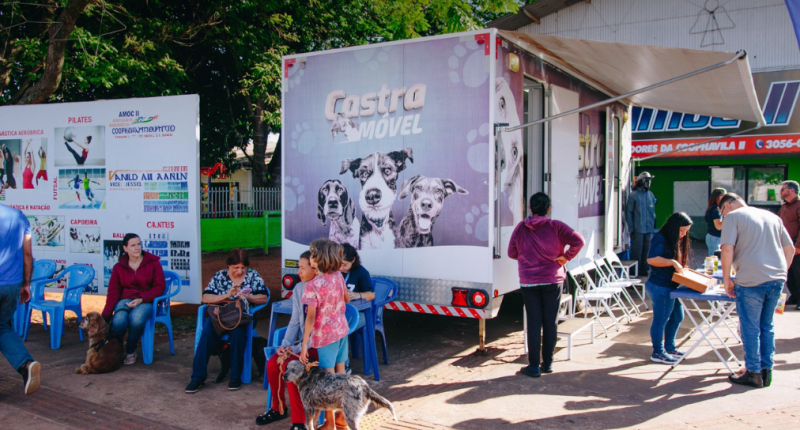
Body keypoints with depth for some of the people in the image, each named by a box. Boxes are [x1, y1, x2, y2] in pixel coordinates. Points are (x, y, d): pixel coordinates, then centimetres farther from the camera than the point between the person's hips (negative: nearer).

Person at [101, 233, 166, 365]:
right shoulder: (119, 267, 9)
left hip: (146, 301, -1)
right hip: (125, 300, 2)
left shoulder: (153, 262, 3)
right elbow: (113, 292, 3)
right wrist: (105, 315, -11)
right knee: (118, 321, -33)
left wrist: (141, 299, -16)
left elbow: (159, 287, -1)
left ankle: (130, 351, -8)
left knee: (136, 319, -36)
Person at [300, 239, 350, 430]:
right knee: (340, 374, 16)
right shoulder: (338, 276, -2)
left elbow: (311, 317, -22)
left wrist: (304, 345, -18)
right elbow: (347, 299, 14)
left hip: (325, 335, -6)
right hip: (342, 330, 6)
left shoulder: (312, 285, -20)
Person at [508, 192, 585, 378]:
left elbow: (512, 253, 6)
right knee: (550, 323, 10)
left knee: (533, 324, 5)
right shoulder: (556, 226, -7)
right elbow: (578, 241, -17)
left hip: (528, 282, 1)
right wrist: (566, 257, -4)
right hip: (553, 281, -1)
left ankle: (534, 366, 7)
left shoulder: (520, 228, -1)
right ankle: (548, 364, 18)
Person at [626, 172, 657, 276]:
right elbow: (628, 212, -5)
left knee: (645, 251, 12)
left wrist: (652, 227, 12)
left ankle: (643, 270, 21)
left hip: (649, 229, 5)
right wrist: (631, 228, -9)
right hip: (638, 229, -5)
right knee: (636, 252, -2)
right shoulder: (633, 195, -5)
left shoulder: (650, 195, 11)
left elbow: (653, 212, 17)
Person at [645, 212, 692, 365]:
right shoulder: (661, 239, -16)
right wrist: (672, 262, -29)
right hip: (660, 286, -10)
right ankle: (658, 353, 12)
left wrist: (682, 268, 4)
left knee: (677, 316, 19)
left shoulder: (679, 241, 14)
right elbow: (651, 259, -28)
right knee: (661, 319, -1)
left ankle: (669, 347, 35)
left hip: (672, 285, 10)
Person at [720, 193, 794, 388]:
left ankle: (753, 373, 12)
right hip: (777, 279, 6)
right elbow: (790, 248, 19)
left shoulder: (732, 217, -2)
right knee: (767, 327, 17)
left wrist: (726, 278, -6)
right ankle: (766, 371, 23)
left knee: (750, 328, 5)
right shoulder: (772, 216, 19)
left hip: (751, 281, -6)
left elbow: (727, 249, -14)